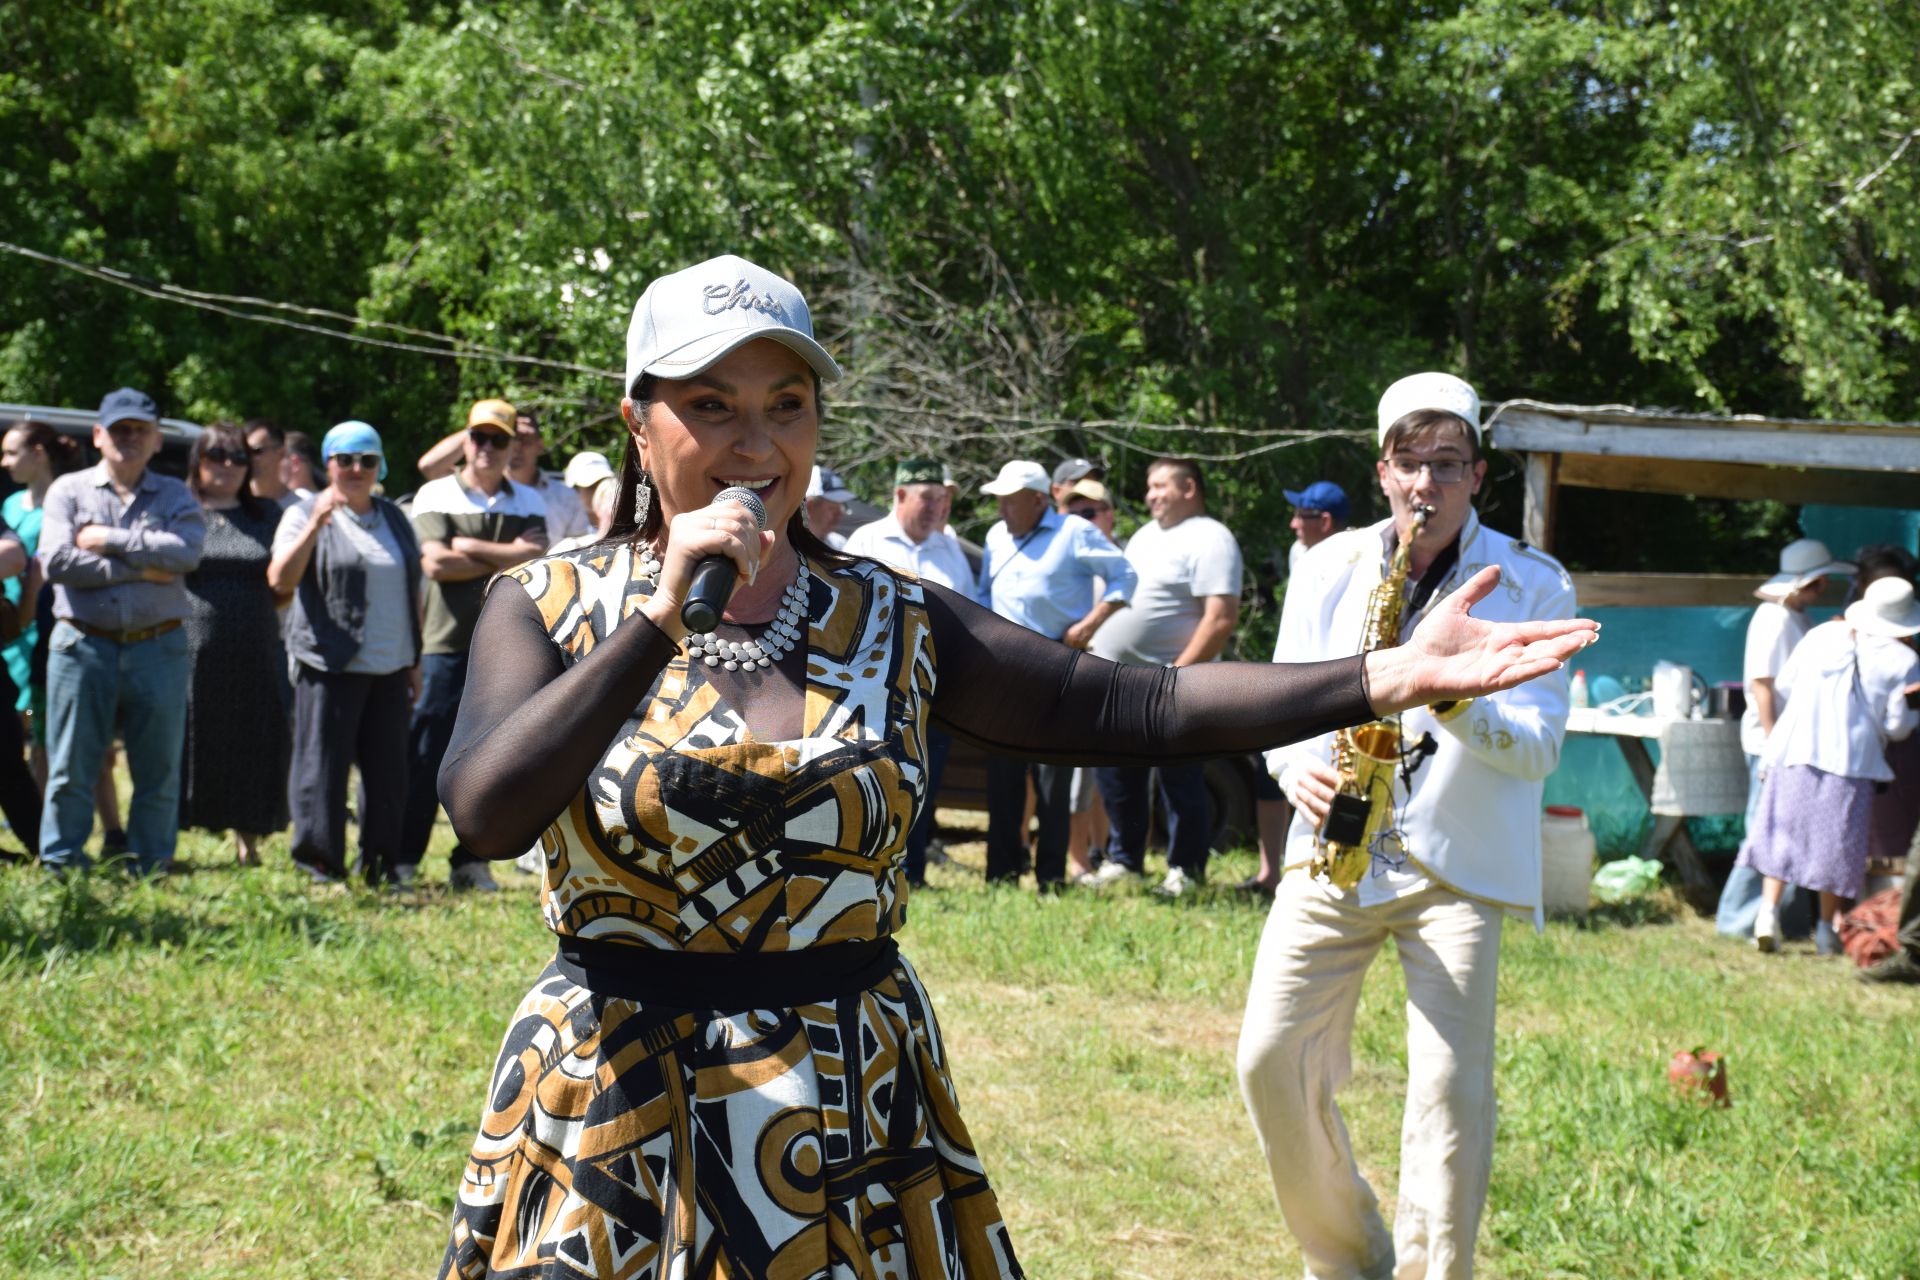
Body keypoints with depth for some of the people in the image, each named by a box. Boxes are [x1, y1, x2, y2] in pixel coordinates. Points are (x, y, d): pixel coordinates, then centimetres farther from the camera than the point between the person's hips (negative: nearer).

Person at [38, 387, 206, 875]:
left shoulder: (174, 495, 11)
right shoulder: (69, 490, 8)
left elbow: (186, 551, -10)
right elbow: (56, 561, -8)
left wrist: (110, 540, -8)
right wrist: (141, 568, -10)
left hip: (157, 647, 1)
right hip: (82, 647, -1)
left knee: (158, 771, 4)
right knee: (70, 773, 1)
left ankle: (151, 874, 12)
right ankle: (60, 871, 7)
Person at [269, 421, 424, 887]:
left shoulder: (396, 520, 17)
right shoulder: (305, 515, 1)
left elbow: (415, 591, 21)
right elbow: (280, 579, -13)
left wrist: (414, 663, 17)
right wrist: (315, 526, -25)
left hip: (390, 669, 5)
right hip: (330, 667, -5)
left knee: (388, 770, 6)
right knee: (322, 766, -5)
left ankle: (382, 865, 14)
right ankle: (318, 862, 2)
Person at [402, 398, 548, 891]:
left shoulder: (527, 503, 12)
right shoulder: (436, 495, 3)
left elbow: (537, 557, -5)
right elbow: (435, 563, -10)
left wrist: (472, 547, -8)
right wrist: (505, 562, -3)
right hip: (446, 644, -3)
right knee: (426, 757, -2)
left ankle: (471, 862, 12)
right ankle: (403, 859, 4)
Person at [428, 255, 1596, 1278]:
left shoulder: (888, 622, 3)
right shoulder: (550, 610, -2)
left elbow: (1137, 707, -4)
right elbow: (487, 814, -19)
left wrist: (1391, 677, -13)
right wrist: (664, 615, -22)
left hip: (851, 1123, 2)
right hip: (612, 1128, -2)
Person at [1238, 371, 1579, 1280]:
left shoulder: (1533, 586, -1)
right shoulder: (1328, 569, 8)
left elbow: (1539, 747, -7)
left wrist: (1454, 701, -26)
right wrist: (1300, 769, -11)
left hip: (1456, 866, -3)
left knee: (1451, 1093, -11)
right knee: (1271, 1063, -2)